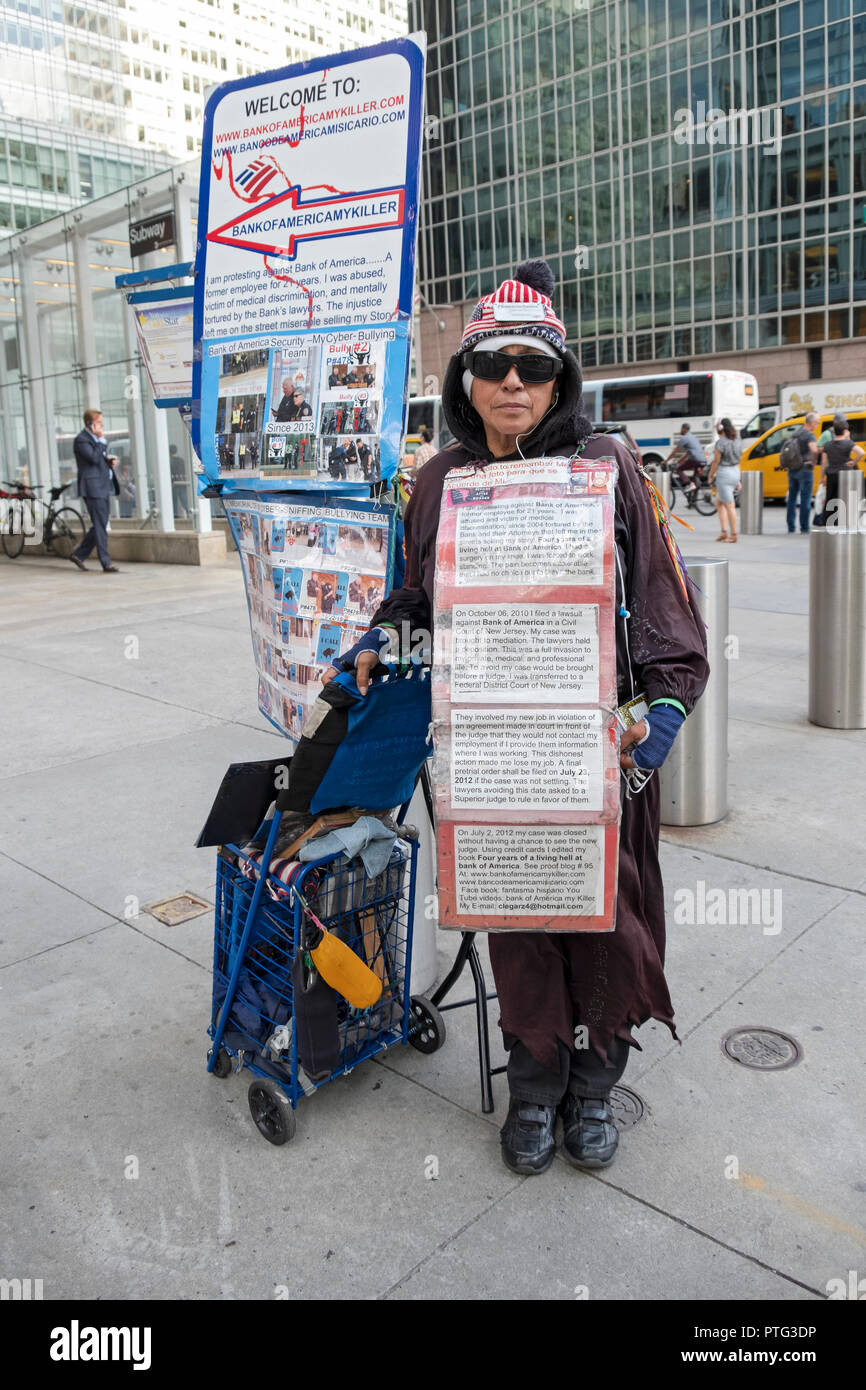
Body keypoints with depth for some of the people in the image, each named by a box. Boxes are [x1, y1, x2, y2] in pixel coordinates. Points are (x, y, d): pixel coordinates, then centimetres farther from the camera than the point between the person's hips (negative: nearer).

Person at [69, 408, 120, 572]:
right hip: (93, 487, -9)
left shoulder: (97, 439, 20)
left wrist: (110, 460, 8)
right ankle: (106, 563, -8)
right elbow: (94, 457, -22)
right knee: (100, 527, -9)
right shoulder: (81, 440, -9)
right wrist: (101, 441, -13)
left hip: (104, 487, 9)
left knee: (100, 526, 12)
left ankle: (79, 555, 22)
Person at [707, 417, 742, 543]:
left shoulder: (721, 442, -16)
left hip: (724, 473, -8)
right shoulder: (738, 440, 9)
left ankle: (733, 535, -1)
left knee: (730, 505, -5)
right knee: (719, 502, 19)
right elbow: (738, 458, 15)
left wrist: (710, 476, -1)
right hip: (736, 472, 8)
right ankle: (723, 532, 13)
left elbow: (716, 461, -14)